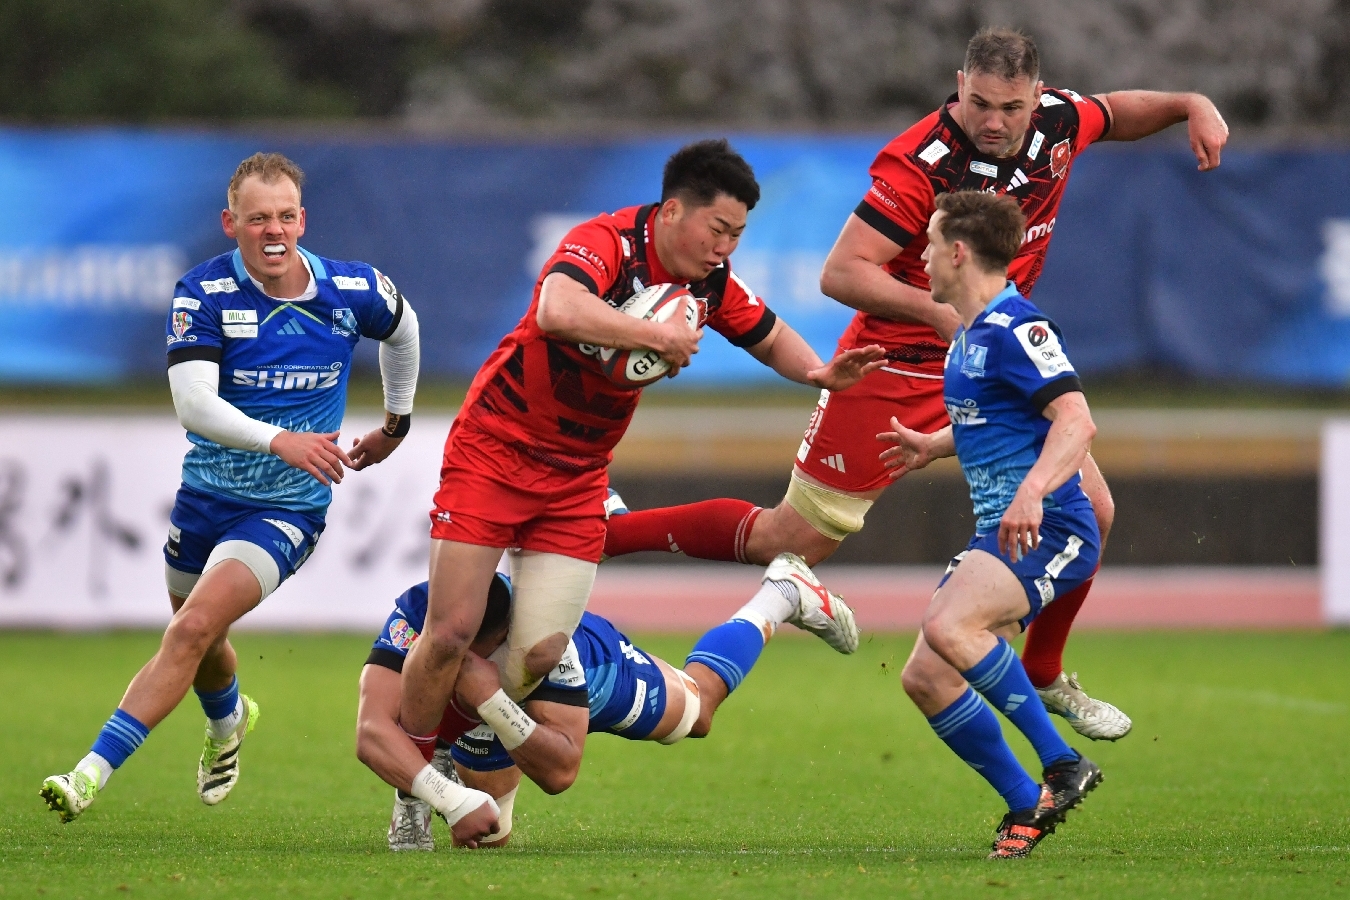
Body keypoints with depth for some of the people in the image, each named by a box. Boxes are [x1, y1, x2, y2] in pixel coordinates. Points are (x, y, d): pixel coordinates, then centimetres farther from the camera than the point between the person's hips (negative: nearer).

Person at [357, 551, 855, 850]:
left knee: (696, 708, 29)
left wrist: (492, 702, -64)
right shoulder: (417, 611, -46)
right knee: (483, 834, 14)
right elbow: (373, 732, -56)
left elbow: (561, 770, -49)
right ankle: (441, 776, 43)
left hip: (601, 670, -1)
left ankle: (782, 594, 50)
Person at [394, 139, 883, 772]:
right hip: (494, 451, -5)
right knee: (451, 634, -9)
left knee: (540, 653, -7)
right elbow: (558, 311, -46)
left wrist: (819, 373, -5)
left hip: (577, 478, 5)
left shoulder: (709, 282, -2)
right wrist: (660, 336, -38)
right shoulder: (606, 243, -24)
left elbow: (771, 339, 16)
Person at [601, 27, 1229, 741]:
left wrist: (1190, 105, 2)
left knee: (1089, 509, -1)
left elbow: (1115, 114, 19)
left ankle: (1043, 676, 21)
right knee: (793, 542, -4)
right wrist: (939, 309, -39)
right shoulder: (919, 163, -26)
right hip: (897, 365, -6)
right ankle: (595, 532, 9)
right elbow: (840, 272, -28)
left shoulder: (1059, 121, -6)